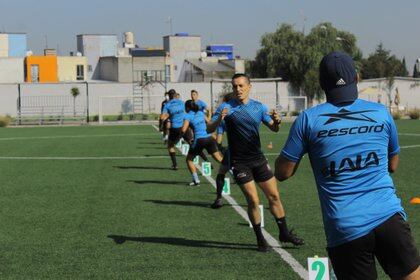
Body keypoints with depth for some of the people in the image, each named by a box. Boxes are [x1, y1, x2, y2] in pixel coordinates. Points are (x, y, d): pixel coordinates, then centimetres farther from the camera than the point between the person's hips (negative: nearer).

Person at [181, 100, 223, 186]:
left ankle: (196, 179, 1)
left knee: (189, 159, 12)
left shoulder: (188, 116, -1)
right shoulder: (201, 113, 15)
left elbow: (183, 130, -11)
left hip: (199, 140, -5)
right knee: (218, 158, 12)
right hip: (209, 138, 5)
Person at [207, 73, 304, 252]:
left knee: (274, 196, 8)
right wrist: (219, 120, -33)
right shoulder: (226, 108, -6)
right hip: (239, 162, -4)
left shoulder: (259, 107, 5)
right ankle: (260, 239, 8)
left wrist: (276, 121, -13)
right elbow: (209, 130, -12)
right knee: (253, 201, -8)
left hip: (258, 158, 4)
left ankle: (284, 233, 23)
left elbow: (273, 128, 11)